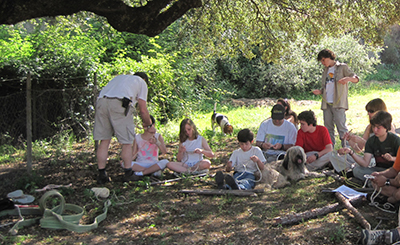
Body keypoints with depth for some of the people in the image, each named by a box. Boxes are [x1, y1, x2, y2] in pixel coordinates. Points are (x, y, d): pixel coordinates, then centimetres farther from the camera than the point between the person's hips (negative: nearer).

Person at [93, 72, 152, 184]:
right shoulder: (141, 82, 24)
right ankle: (128, 174, 13)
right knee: (127, 141, 7)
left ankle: (102, 175, 13)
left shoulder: (119, 77, 38)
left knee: (104, 140, 11)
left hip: (101, 101, 5)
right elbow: (143, 110, 16)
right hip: (119, 104, -5)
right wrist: (148, 124, 33)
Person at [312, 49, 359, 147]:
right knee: (328, 127, 6)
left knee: (341, 126, -10)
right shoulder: (326, 71, 21)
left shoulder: (342, 67, 3)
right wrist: (320, 91, 2)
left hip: (338, 103, -6)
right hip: (326, 103, 6)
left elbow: (356, 79, -3)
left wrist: (348, 78, -25)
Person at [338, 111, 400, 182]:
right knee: (357, 170, -21)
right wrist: (351, 152, -22)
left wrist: (392, 158, -30)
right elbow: (365, 163, -10)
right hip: (379, 169, 5)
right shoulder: (371, 141, 1)